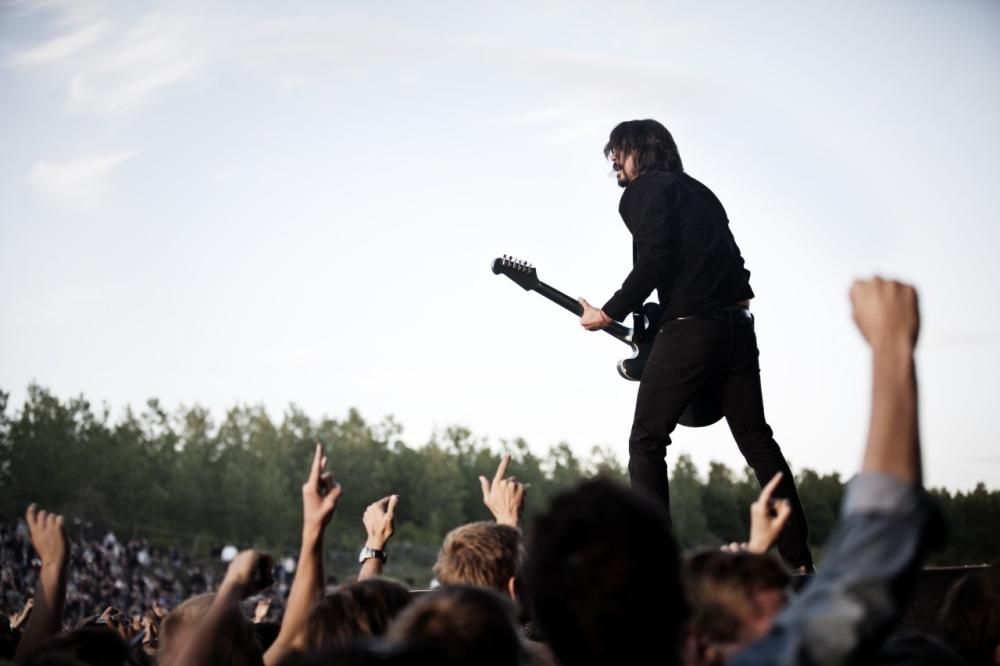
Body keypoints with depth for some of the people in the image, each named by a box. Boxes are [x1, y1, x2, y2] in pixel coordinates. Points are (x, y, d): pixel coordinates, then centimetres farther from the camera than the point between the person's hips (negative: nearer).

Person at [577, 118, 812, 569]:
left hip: (689, 329, -8)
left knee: (646, 443, 1)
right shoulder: (699, 192, 25)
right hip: (737, 323, 8)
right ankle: (797, 557, 7)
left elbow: (652, 262, -15)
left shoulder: (646, 189, -1)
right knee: (755, 439, 10)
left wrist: (609, 315, -7)